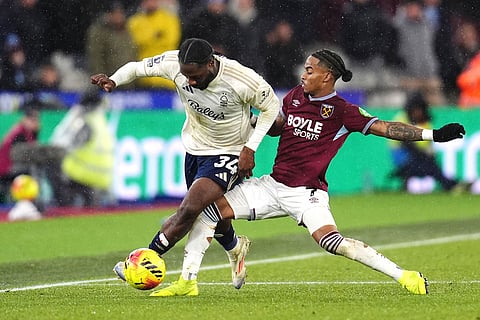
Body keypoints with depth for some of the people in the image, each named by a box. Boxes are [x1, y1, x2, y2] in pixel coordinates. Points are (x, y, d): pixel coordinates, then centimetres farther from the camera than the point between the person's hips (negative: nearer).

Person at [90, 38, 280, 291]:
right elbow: (137, 67, -5)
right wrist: (113, 81, -26)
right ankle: (234, 247, 50)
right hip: (195, 148, 5)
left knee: (189, 209, -20)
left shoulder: (243, 80, -29)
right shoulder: (174, 63, -21)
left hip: (229, 154, -5)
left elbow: (271, 106, -11)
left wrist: (250, 148, -15)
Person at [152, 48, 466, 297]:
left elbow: (385, 127, -14)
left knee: (331, 240, -29)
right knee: (209, 211, -5)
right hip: (272, 185, 6)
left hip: (307, 192, -6)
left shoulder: (342, 111, -10)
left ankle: (405, 276, -20)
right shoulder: (295, 96, 7)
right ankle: (187, 281, 3)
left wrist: (433, 134, -23)